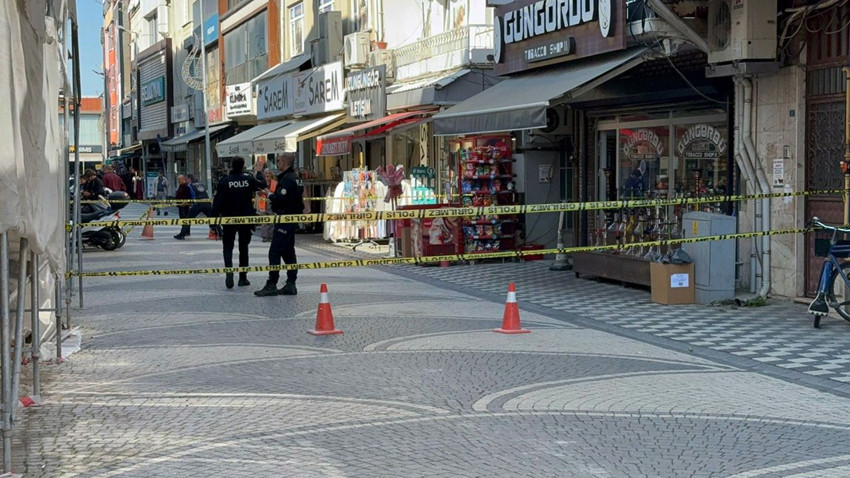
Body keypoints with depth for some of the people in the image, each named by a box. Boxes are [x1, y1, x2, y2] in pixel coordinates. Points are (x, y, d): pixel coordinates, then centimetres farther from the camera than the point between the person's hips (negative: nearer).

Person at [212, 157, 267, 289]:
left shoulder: (225, 181, -10)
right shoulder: (249, 179, -5)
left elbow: (217, 201, -12)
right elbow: (262, 185, 15)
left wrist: (214, 218, -6)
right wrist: (259, 171, 30)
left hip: (229, 219, -2)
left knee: (227, 247, 7)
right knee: (243, 248, 13)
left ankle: (229, 270, -18)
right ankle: (243, 277, 14)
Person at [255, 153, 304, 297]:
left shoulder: (287, 179, -16)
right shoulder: (296, 178, 16)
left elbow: (280, 199, -23)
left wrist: (270, 196, -4)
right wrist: (274, 197, 11)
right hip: (293, 220, 11)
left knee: (274, 252, -8)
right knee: (288, 252, 13)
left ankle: (272, 285, -8)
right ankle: (291, 284, 15)